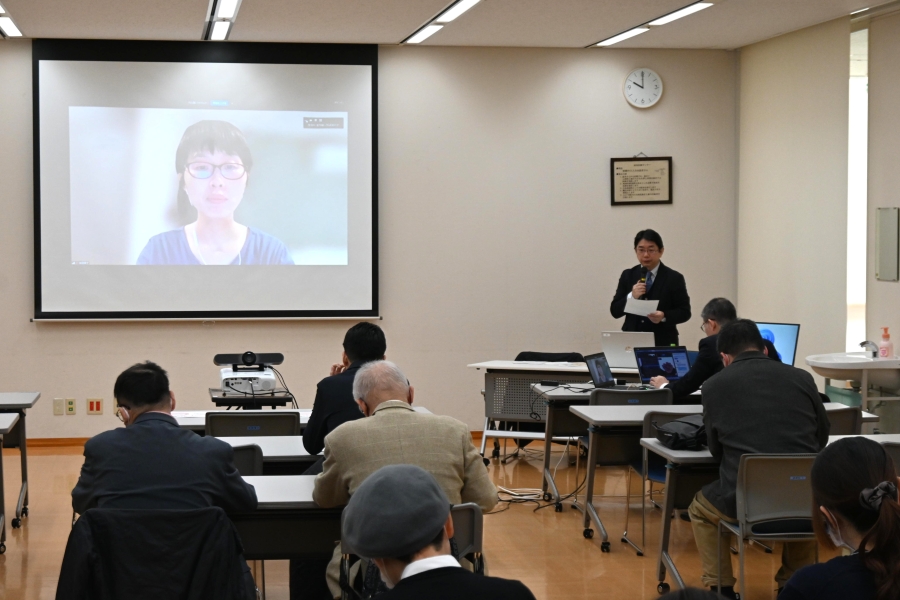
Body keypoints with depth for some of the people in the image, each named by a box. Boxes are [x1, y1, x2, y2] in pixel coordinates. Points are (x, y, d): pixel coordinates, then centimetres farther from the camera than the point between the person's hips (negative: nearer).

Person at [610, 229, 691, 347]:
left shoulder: (674, 278, 0)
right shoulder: (627, 276, 8)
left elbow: (685, 312, -1)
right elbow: (615, 311, 5)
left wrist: (664, 316, -20)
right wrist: (631, 297, -14)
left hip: (663, 343, -2)